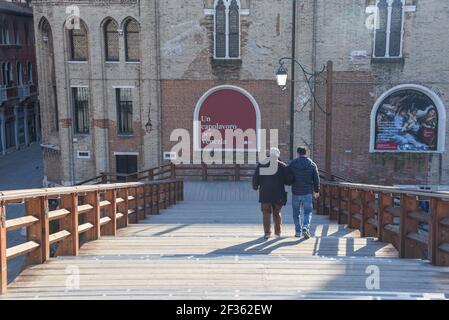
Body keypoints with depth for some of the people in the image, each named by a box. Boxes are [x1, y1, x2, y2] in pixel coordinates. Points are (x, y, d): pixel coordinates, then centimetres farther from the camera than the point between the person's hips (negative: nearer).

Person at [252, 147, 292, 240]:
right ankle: (278, 231, 22)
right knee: (277, 213, 15)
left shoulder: (261, 164, 2)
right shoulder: (282, 166, -2)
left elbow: (255, 178, 3)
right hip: (278, 194, 0)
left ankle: (267, 232, -9)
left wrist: (255, 187, 21)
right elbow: (289, 180, -4)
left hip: (265, 193, 0)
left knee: (266, 212, 3)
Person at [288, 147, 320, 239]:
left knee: (296, 212, 12)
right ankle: (306, 228, -15)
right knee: (308, 212, 6)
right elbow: (316, 179, 3)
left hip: (296, 192, 0)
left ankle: (298, 231, 15)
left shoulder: (292, 164, -2)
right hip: (308, 192, 0)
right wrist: (316, 191, 14)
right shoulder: (312, 165, 0)